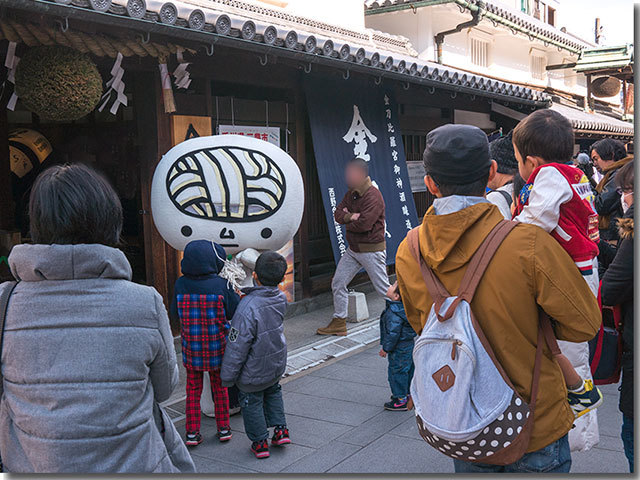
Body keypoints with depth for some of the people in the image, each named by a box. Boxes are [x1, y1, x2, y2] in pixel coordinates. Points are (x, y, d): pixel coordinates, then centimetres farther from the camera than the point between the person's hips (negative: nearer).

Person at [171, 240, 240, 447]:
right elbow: (236, 312, -9)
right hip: (217, 348, -1)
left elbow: (175, 311, 2)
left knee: (193, 390, 14)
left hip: (191, 349, 1)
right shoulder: (222, 285, -17)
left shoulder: (180, 285, -11)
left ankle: (192, 432, 17)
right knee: (220, 388, 17)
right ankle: (223, 428, 25)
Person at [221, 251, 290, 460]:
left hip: (253, 372, -6)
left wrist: (227, 377, -14)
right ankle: (280, 429, 32)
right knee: (273, 392, 32)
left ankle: (260, 442, 28)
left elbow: (237, 347, -26)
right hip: (277, 364, 6)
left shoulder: (248, 308, -32)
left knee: (251, 402, 17)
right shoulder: (281, 299, -13)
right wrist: (244, 297, 5)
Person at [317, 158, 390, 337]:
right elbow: (338, 213, 3)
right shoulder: (351, 193, 9)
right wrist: (350, 217, -17)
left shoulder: (373, 196, -20)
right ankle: (339, 323, 19)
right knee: (338, 283, 8)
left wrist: (347, 222, -9)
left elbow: (363, 224, -27)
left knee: (383, 288, -1)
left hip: (371, 250, -9)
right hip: (353, 249, 9)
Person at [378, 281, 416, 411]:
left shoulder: (393, 313, -27)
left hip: (399, 350, -10)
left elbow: (393, 333, -25)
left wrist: (385, 348, -13)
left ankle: (401, 400, 11)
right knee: (408, 371, 21)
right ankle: (408, 393, 36)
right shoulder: (405, 307, 3)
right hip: (409, 345, 10)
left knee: (396, 371, 2)